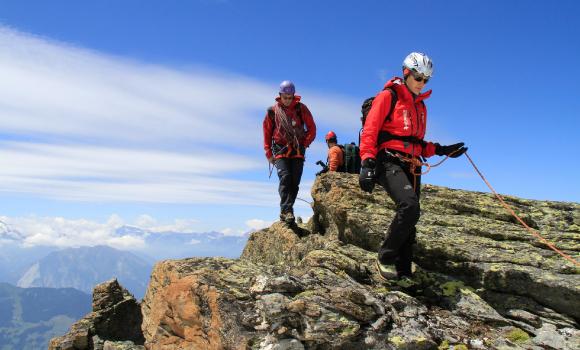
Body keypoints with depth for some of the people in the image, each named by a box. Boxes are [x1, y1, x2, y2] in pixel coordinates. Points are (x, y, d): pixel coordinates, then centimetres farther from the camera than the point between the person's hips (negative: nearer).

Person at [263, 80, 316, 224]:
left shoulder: (301, 108, 1)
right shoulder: (272, 111, 3)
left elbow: (312, 129, 8)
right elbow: (267, 133, 9)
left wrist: (305, 144, -3)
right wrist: (269, 154, 6)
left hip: (297, 152, 1)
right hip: (280, 151, -1)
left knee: (295, 182, -3)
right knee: (285, 177, -20)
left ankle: (286, 212, 5)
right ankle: (286, 211, -22)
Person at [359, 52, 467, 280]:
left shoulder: (420, 106, 24)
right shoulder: (388, 96, 1)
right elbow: (369, 131, -8)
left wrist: (442, 150, 13)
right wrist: (367, 163, -19)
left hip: (412, 168, 8)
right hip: (390, 162, -7)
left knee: (409, 221, 4)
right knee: (410, 206, -28)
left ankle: (403, 272, 11)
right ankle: (385, 258, -13)